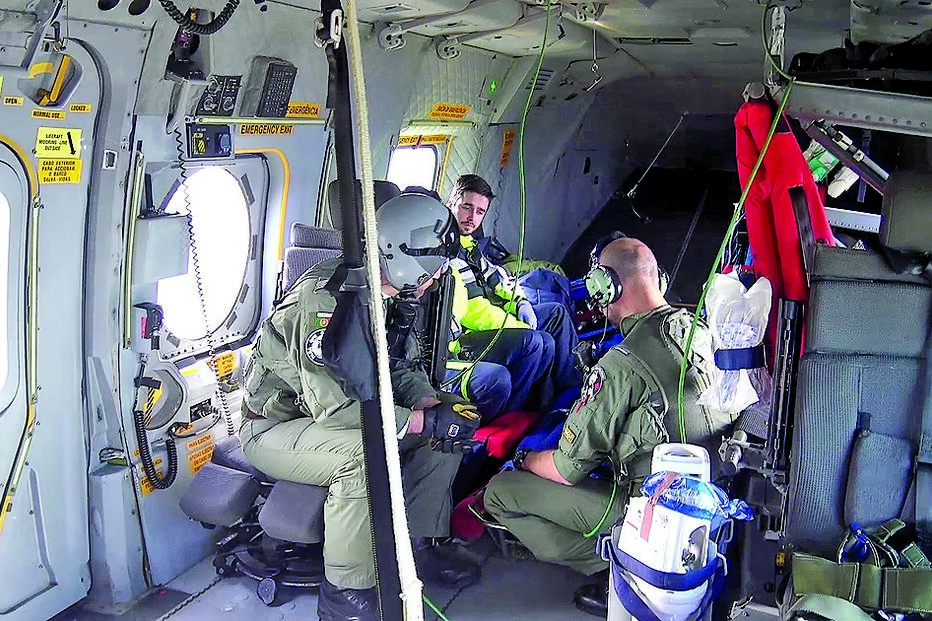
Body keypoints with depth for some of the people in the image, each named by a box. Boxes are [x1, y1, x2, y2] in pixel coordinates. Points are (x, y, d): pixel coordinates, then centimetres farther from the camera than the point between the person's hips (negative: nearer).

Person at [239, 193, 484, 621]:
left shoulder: (390, 295, 0)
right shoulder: (328, 297, -30)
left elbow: (402, 369, 7)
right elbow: (333, 405, -35)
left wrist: (433, 404, -15)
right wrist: (426, 421, -31)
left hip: (345, 415, 9)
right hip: (275, 426, -9)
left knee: (448, 423, -2)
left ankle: (417, 546, 9)